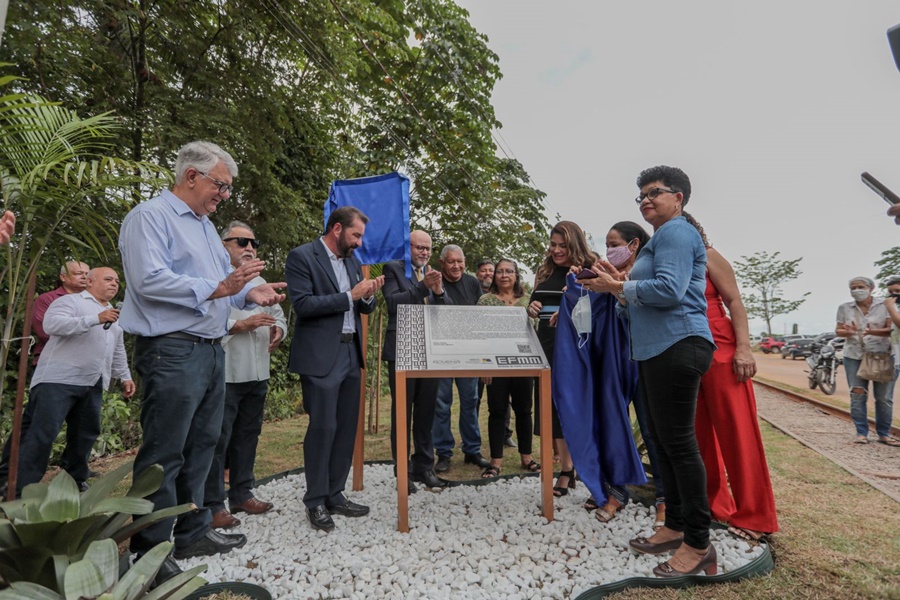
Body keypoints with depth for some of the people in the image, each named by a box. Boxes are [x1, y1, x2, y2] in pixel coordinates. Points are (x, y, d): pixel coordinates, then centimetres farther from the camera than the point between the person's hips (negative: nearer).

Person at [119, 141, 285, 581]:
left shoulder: (205, 226, 20)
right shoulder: (150, 216, -7)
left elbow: (223, 283, 22)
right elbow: (150, 280, -21)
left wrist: (249, 293, 3)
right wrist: (216, 288, -23)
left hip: (211, 350, 9)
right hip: (172, 351, -9)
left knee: (200, 446, 15)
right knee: (164, 455, -1)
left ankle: (193, 532, 29)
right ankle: (151, 553, 12)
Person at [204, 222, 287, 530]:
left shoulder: (261, 282, 19)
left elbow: (278, 315, 22)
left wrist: (278, 329, 2)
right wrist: (240, 325, -21)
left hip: (257, 374, 8)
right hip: (224, 374, -8)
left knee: (247, 436, 16)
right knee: (218, 440, 1)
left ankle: (241, 494, 29)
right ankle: (212, 504, 12)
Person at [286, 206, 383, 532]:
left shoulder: (353, 261, 14)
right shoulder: (301, 256, -7)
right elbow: (302, 304, -16)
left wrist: (367, 296, -5)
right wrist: (349, 296, -17)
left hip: (350, 354, 7)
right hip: (320, 357, -7)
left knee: (347, 427, 11)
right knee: (323, 428, -2)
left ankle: (334, 495, 25)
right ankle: (315, 502, 16)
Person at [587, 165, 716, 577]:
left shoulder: (676, 232, -7)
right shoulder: (660, 239, 25)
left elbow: (669, 290, -21)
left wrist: (621, 287, -11)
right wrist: (619, 287, 9)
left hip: (677, 346, -11)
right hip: (656, 350, 11)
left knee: (678, 441, -6)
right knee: (664, 439, 14)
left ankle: (698, 544, 6)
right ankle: (676, 527, 26)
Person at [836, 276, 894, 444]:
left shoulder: (885, 305, -1)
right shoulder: (844, 308, 6)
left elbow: (892, 329, -7)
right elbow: (838, 330, 7)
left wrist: (873, 332, -26)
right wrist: (846, 332, -15)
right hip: (854, 356, 2)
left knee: (884, 397, 4)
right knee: (857, 396, 0)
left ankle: (884, 433, 17)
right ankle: (861, 432, 8)